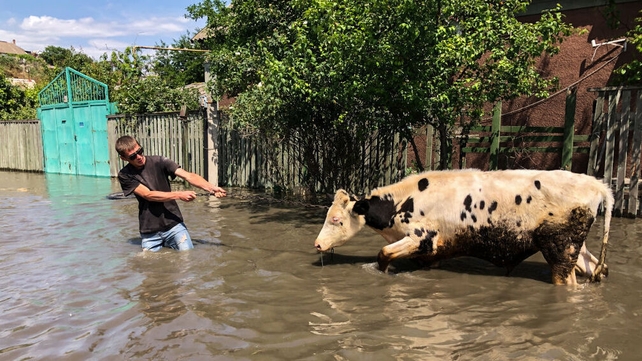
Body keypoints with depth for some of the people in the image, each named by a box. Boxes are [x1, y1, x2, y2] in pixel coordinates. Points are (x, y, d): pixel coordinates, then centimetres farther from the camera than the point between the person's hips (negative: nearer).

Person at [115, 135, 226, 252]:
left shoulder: (159, 162, -4)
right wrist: (179, 195, -25)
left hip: (173, 225, -1)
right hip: (149, 232, 1)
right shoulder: (125, 175, -2)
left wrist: (210, 187, -32)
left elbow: (188, 176, -16)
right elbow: (148, 195, -14)